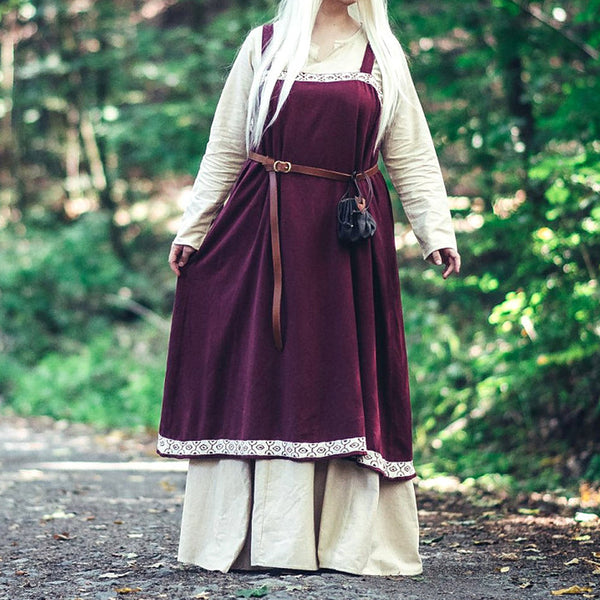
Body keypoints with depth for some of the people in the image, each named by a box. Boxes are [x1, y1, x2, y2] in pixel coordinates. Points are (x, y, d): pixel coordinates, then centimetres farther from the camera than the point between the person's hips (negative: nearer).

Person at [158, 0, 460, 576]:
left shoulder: (383, 53, 10)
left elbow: (411, 156, 8)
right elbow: (225, 149, 9)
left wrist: (436, 231, -2)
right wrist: (192, 229, 6)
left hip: (348, 238, 1)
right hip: (266, 232, 0)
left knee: (343, 379, 1)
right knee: (260, 376, 0)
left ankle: (351, 539, 7)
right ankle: (264, 539, 7)